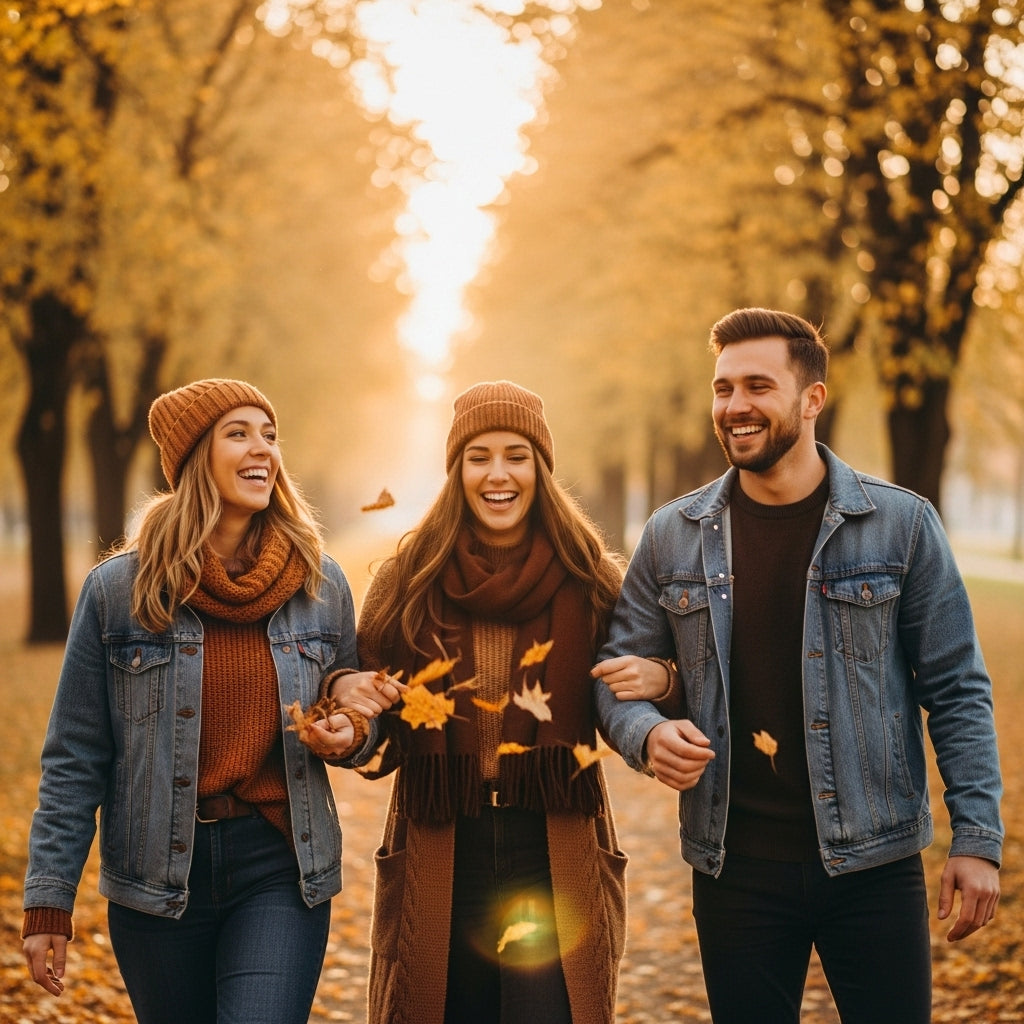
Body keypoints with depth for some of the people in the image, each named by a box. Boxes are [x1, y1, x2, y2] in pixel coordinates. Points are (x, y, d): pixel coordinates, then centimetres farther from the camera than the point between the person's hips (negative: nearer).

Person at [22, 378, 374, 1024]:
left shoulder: (321, 583, 2)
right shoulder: (118, 590, -4)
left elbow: (355, 713, 17)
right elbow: (74, 760, -1)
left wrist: (346, 736, -7)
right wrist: (48, 903, -4)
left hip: (281, 871, 0)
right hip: (158, 875, 0)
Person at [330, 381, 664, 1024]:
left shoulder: (591, 580, 1)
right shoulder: (408, 581, 2)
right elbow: (375, 731, 9)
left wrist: (658, 681, -14)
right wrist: (344, 689, -13)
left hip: (557, 859, -1)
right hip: (439, 860, 1)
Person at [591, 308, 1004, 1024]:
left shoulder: (901, 525, -3)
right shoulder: (673, 537, 3)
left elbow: (957, 690, -1)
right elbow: (620, 670, 9)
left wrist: (977, 839, -6)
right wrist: (647, 734, -14)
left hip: (874, 861, -1)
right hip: (735, 867, 2)